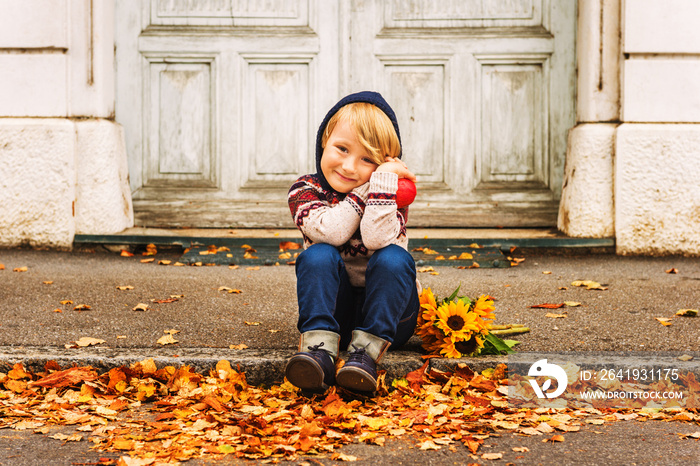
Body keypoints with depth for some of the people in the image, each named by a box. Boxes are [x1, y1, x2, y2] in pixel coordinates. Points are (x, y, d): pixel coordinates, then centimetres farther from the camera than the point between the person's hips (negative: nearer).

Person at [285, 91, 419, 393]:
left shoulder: (391, 192, -7)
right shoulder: (305, 190, -4)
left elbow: (378, 239, -29)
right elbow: (332, 232, -25)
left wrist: (381, 180, -30)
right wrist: (365, 187, -22)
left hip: (386, 309, 0)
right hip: (333, 308, 1)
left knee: (393, 258, -29)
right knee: (318, 256, -26)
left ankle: (366, 351, -35)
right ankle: (320, 348, -37)